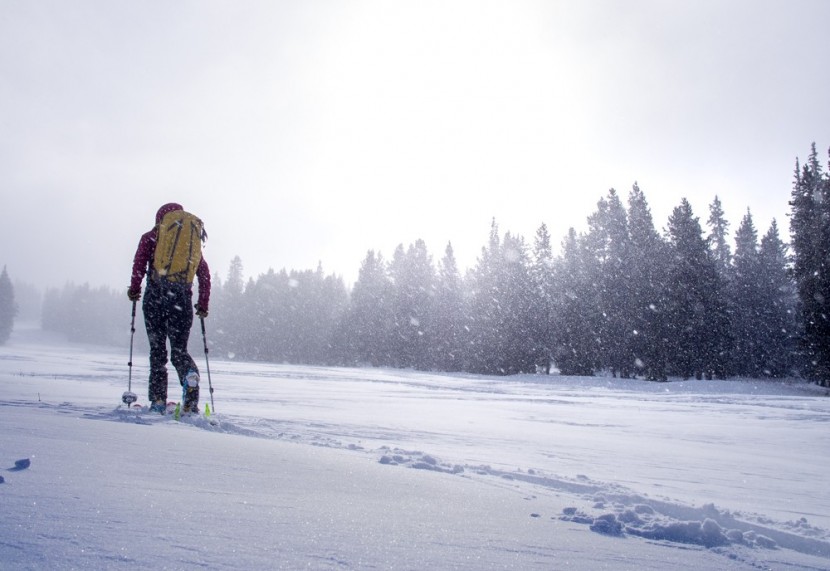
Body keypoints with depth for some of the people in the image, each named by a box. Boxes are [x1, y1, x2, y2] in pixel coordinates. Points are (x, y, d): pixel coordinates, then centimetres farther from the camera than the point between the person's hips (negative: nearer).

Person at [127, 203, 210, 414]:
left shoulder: (151, 237, 11)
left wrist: (134, 289, 4)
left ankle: (158, 400, 2)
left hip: (156, 296, -1)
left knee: (157, 349, 8)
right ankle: (191, 375, -24)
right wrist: (203, 304, 14)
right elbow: (204, 272, 10)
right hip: (182, 299, 1)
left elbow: (140, 262, -5)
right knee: (179, 349, 8)